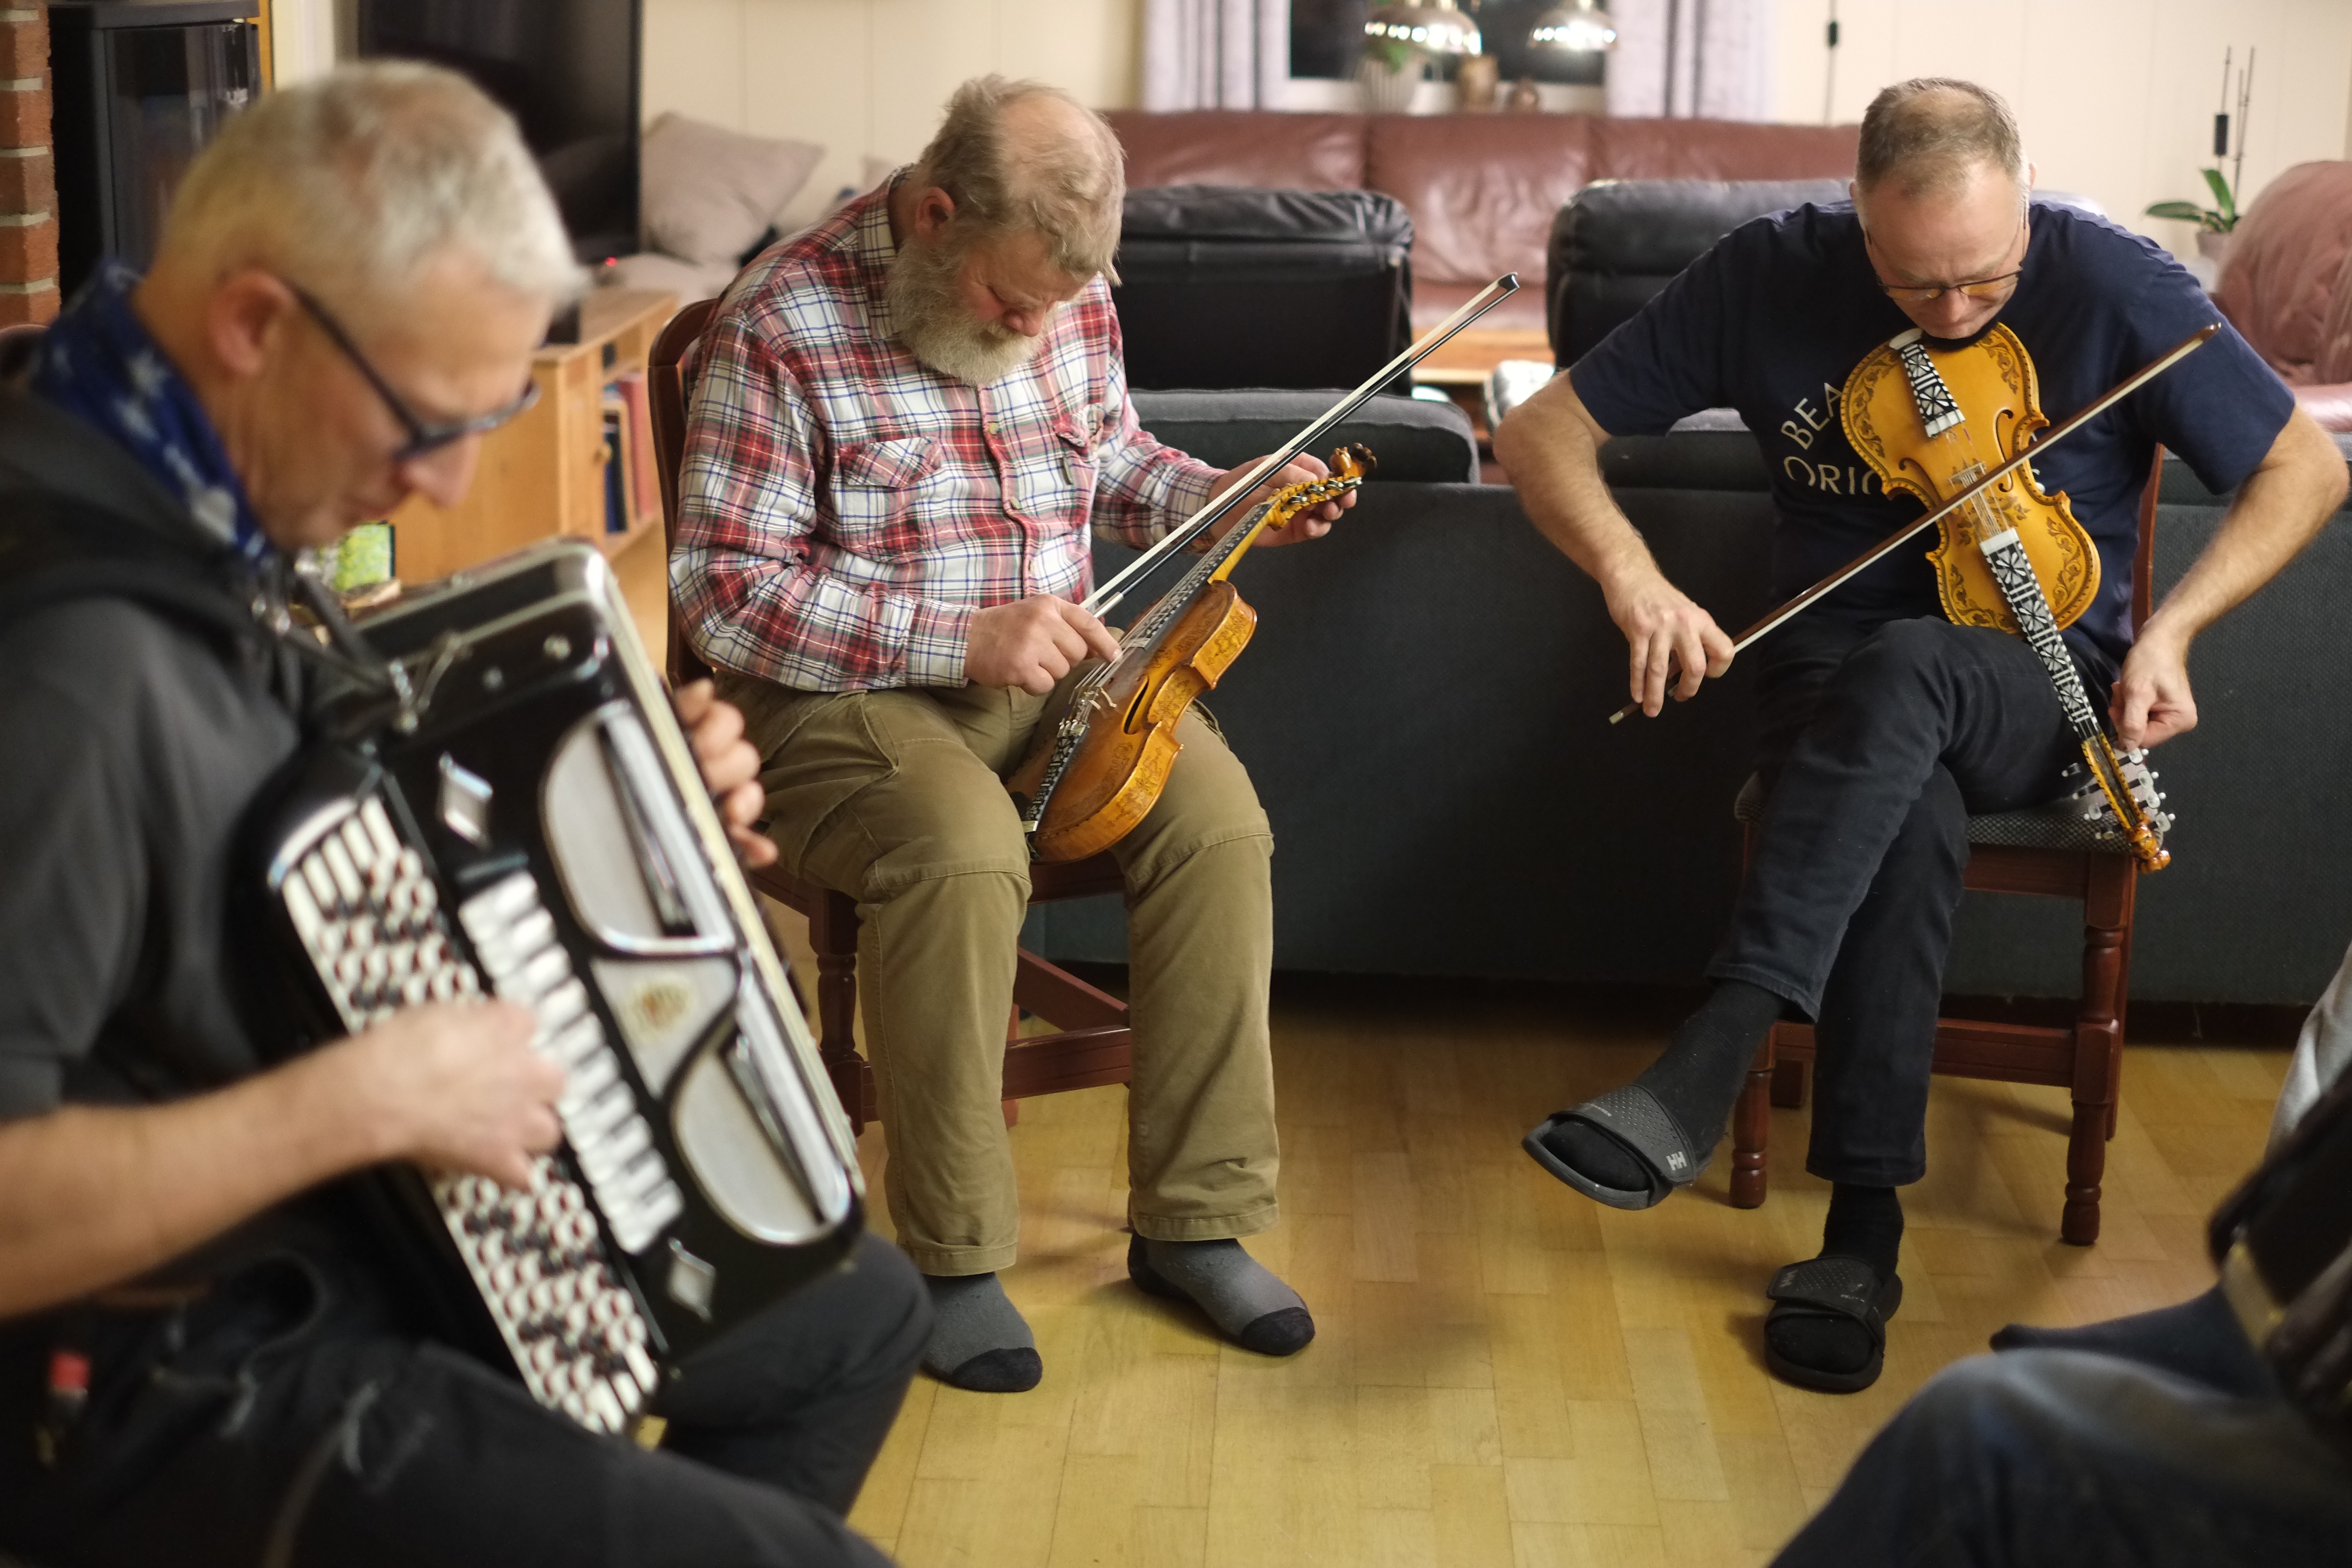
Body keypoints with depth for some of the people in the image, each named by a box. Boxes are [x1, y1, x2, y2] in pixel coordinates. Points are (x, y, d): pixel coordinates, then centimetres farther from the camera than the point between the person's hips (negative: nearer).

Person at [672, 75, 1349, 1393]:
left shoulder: (1068, 297, 4)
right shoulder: (780, 329, -15)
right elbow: (723, 591, -17)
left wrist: (1230, 501, 1)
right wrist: (964, 640, -23)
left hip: (1054, 670, 6)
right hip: (848, 694, -5)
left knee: (1218, 818, -22)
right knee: (963, 850, -36)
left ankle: (1198, 1220, -9)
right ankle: (955, 1258, -18)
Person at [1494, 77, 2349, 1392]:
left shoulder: (2112, 285, -10)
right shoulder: (1776, 276, -7)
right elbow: (1546, 429, -3)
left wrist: (2173, 627, -16)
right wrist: (1629, 571, -23)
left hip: (2040, 691, -1)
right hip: (1840, 677, 1)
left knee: (1904, 668, -39)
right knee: (1912, 816, -37)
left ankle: (1706, 1068, -47)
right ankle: (1865, 1222, -29)